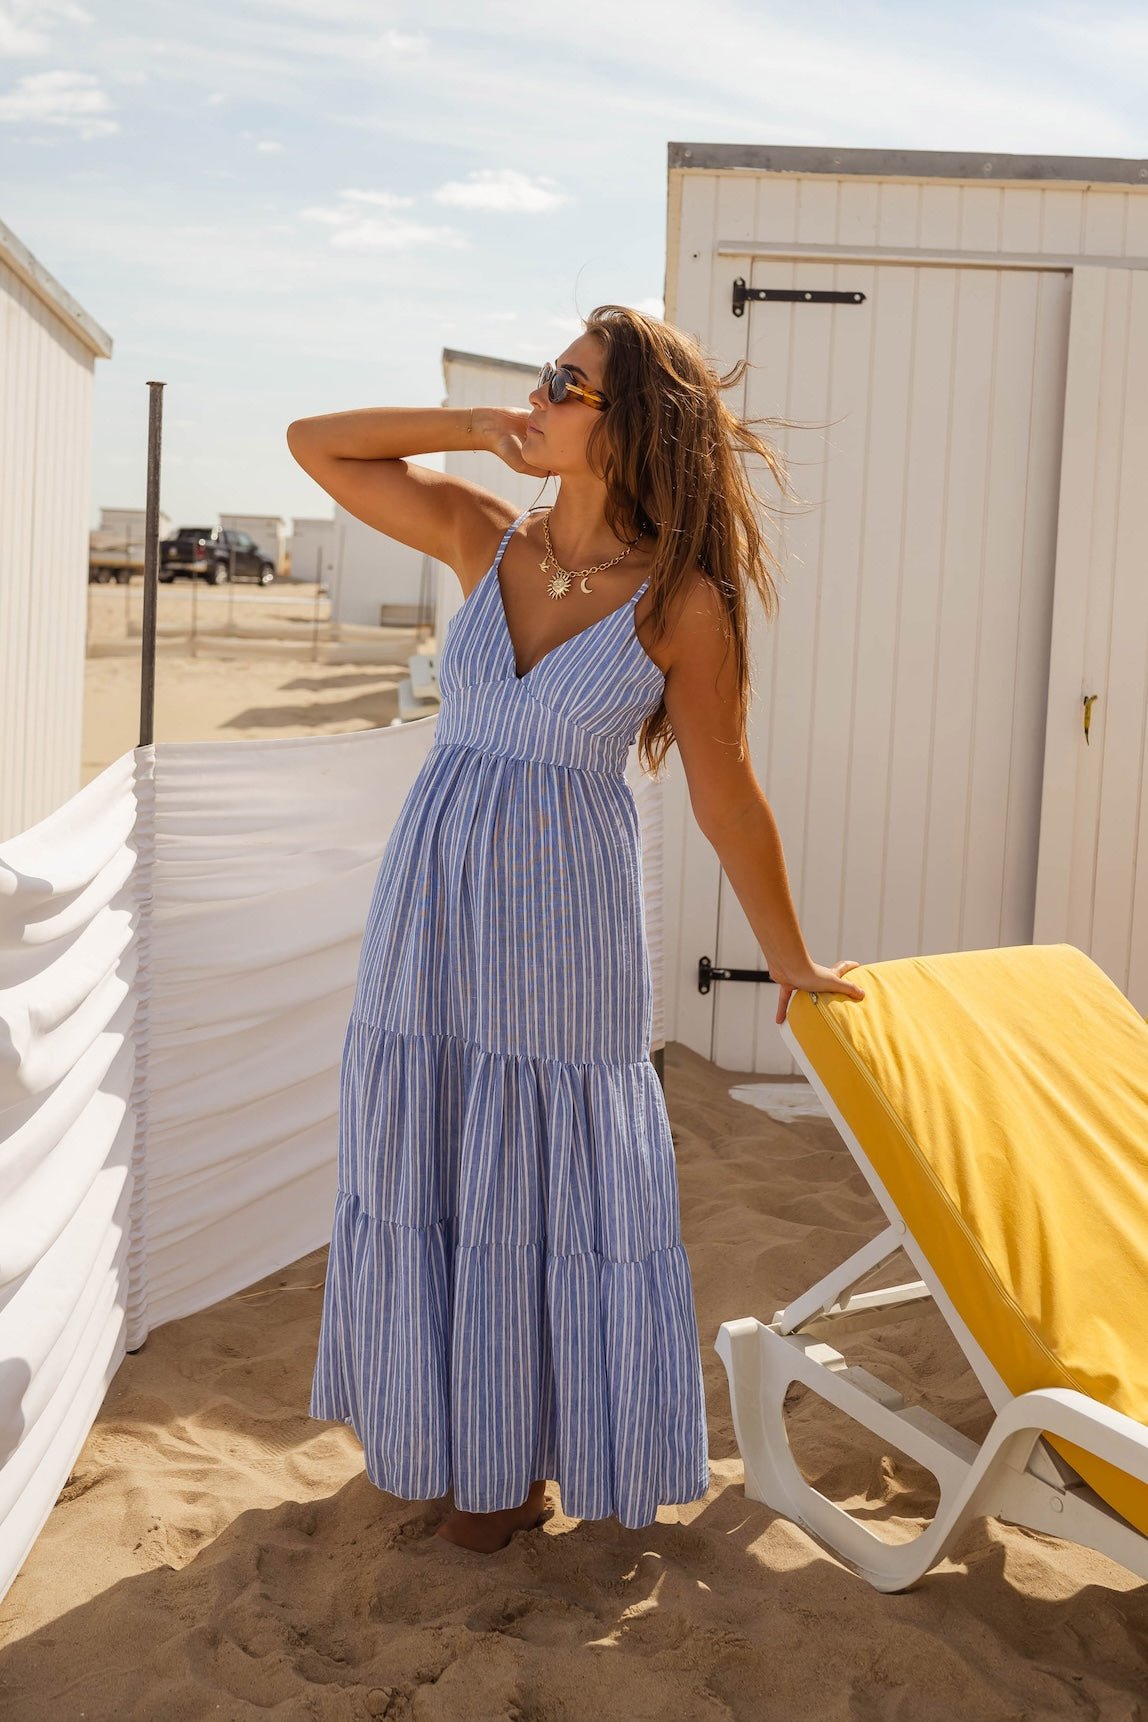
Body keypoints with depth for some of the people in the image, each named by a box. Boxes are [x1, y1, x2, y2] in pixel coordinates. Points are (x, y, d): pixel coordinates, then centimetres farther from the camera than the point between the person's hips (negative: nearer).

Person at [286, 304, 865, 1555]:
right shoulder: (486, 540, 2)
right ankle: (441, 1423, 36)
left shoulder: (679, 603, -10)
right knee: (426, 1165, 15)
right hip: (430, 901, 5)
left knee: (546, 1183, 8)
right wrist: (472, 424, -1)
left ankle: (526, 1453, 28)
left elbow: (725, 799, -3)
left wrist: (791, 960, 3)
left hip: (563, 913, -4)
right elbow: (313, 444, 8)